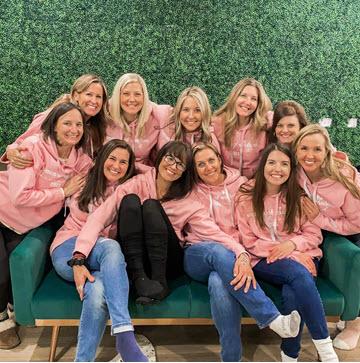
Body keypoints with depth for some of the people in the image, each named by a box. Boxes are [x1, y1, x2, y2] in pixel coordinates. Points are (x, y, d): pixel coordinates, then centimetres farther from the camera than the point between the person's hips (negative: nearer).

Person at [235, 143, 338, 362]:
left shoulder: (298, 196, 4)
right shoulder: (246, 197, -1)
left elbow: (315, 235, 5)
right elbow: (250, 242, -3)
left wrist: (292, 244, -17)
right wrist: (290, 256, -13)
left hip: (300, 257, 1)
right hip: (264, 262, -1)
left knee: (293, 294, -32)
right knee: (298, 273, -33)